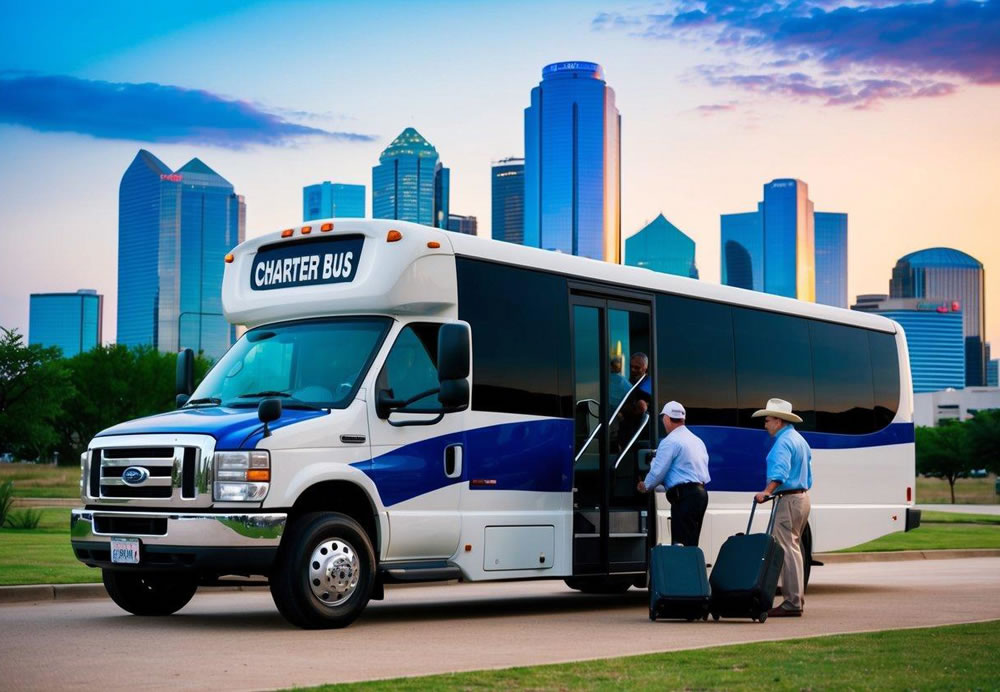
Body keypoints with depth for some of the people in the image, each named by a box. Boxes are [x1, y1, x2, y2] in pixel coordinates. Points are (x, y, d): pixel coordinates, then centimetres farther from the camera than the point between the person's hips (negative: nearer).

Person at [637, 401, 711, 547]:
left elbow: (658, 471, -7)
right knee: (691, 543, 10)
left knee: (681, 545, -10)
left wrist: (645, 486, 12)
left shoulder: (670, 442, -9)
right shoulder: (697, 440, 18)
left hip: (684, 496, -9)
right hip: (700, 492, 9)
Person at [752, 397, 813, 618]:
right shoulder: (800, 440, 19)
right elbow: (808, 476, 24)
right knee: (794, 548, 15)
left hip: (790, 499, -11)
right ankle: (796, 598, 20)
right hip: (802, 496, 11)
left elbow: (780, 471, -30)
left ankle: (792, 603, -12)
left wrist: (767, 492, -40)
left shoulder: (783, 442, -14)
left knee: (787, 549, -10)